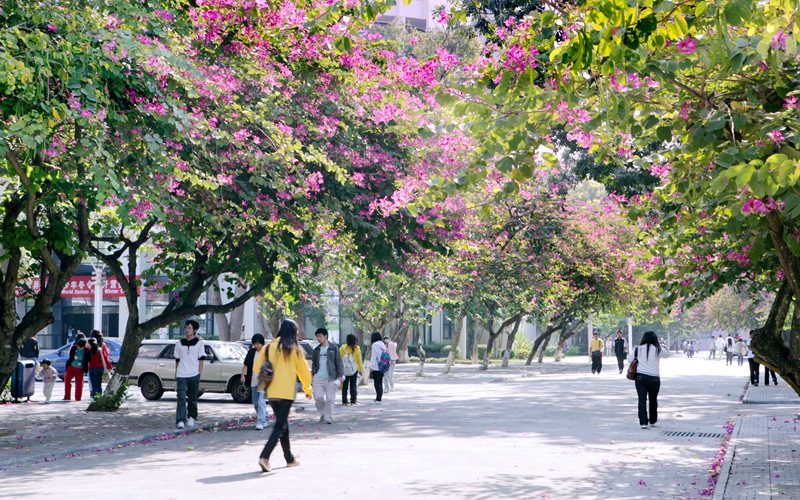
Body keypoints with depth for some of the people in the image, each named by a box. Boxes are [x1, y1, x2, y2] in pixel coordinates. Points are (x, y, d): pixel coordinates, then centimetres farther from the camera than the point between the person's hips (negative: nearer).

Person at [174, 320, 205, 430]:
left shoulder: (199, 343, 4)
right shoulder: (179, 343, 11)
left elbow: (200, 359, 4)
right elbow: (177, 360, 15)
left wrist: (200, 373, -2)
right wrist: (176, 374, 12)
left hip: (194, 375, -1)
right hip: (181, 375, 1)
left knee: (192, 398, 9)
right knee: (181, 398, -11)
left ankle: (191, 417, 26)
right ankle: (180, 421, -17)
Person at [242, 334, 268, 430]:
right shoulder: (251, 352, 9)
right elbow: (246, 364, 10)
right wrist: (243, 375, -3)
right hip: (253, 381, 6)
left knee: (261, 402, -15)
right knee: (255, 403, 14)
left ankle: (260, 423, -17)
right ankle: (264, 419, 31)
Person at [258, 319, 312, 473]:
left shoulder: (269, 347, 4)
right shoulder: (294, 349, -5)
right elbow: (303, 370, 2)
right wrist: (308, 389, 15)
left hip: (271, 393, 5)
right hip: (286, 393, -5)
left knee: (282, 424, 17)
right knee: (280, 426, -4)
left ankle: (290, 459, 25)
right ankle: (264, 457, -20)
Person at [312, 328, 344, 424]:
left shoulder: (333, 348, 1)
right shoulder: (316, 350, 14)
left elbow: (339, 362, -1)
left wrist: (340, 375, -7)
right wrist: (314, 373, 3)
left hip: (331, 378, -4)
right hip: (318, 377, 4)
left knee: (330, 398, -3)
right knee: (318, 397, -3)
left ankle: (328, 417, 4)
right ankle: (323, 413, 20)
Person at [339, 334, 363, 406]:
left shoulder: (342, 348, -4)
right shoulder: (357, 348, -5)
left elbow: (339, 359, -1)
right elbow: (359, 360, 0)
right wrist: (361, 369, 9)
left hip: (344, 370, 1)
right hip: (354, 370, -1)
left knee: (344, 386, 8)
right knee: (353, 385, 5)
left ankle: (344, 401, 8)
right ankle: (353, 401, 3)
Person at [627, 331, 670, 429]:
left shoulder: (637, 349, -2)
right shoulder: (658, 350, -5)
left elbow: (629, 359, 6)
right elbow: (667, 354, 12)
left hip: (640, 377, 0)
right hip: (654, 378, 0)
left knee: (642, 400, 1)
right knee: (653, 400, 16)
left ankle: (643, 422, -9)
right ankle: (652, 421, 29)